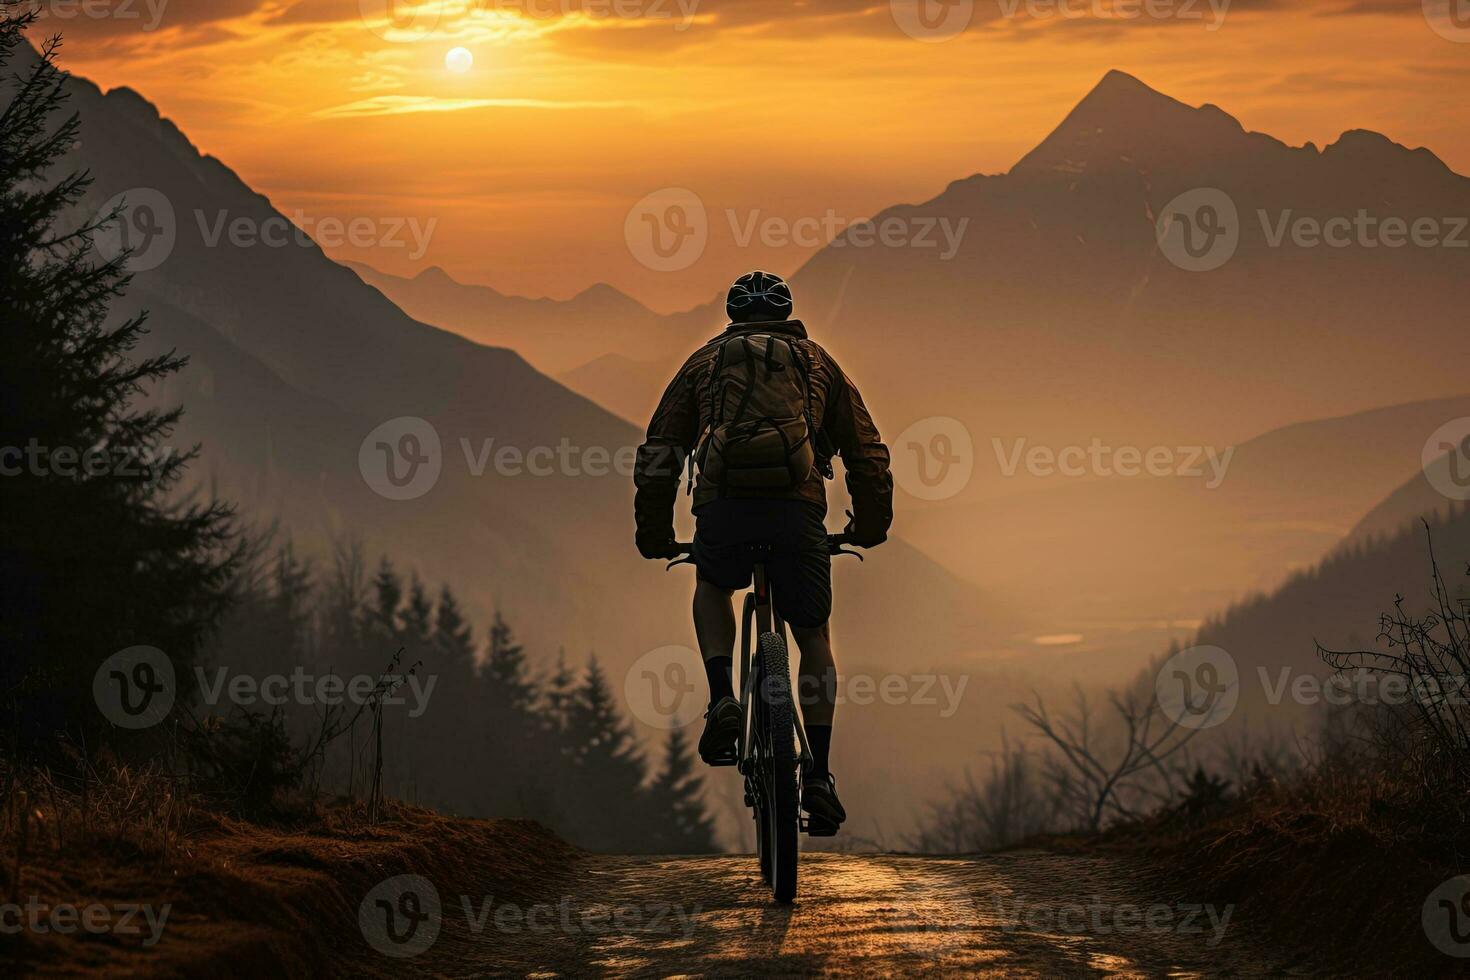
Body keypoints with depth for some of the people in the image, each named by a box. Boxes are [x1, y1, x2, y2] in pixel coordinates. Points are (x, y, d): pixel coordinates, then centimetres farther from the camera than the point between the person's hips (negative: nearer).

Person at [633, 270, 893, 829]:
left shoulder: (705, 361, 24)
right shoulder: (817, 362, 25)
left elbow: (658, 456, 20)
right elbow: (868, 455, 23)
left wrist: (654, 532, 30)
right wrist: (871, 525, 37)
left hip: (722, 509, 0)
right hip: (797, 510, 0)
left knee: (711, 589, 33)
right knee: (813, 636, 17)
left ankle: (722, 699, 8)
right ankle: (818, 776, 6)